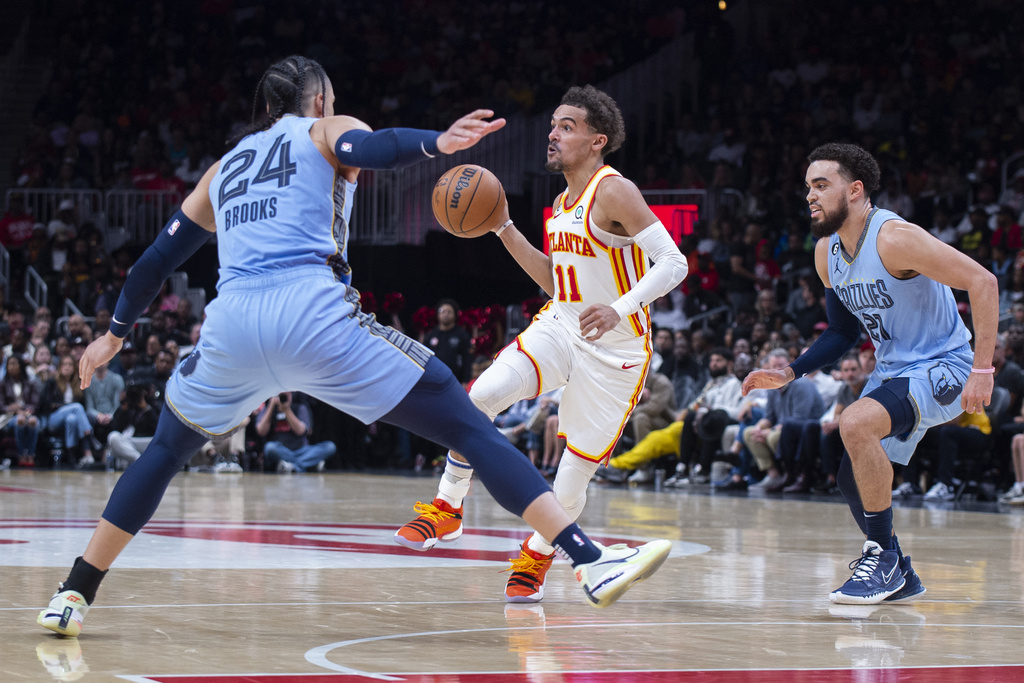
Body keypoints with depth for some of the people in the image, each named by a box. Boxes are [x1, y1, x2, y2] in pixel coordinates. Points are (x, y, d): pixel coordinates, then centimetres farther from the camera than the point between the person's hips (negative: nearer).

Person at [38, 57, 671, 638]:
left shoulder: (226, 166, 31)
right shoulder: (327, 132, 18)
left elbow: (159, 257, 36)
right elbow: (369, 147, -7)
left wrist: (116, 334, 48)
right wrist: (436, 143, -26)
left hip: (232, 324, 4)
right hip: (312, 314, -4)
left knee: (167, 450, 30)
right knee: (470, 427, -3)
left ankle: (73, 597, 24)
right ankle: (592, 561, -15)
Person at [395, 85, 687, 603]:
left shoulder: (614, 192, -16)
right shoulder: (563, 204, 9)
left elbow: (674, 263, -22)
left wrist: (619, 308, -35)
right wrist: (504, 230, 9)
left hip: (615, 350, -6)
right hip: (559, 327, 6)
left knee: (575, 473, -2)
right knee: (480, 396, -18)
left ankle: (537, 554, 25)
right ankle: (447, 510, -3)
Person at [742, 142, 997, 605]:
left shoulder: (894, 238, -23)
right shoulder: (827, 253, 3)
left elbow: (982, 282, -24)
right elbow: (844, 332, 17)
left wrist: (982, 370, -26)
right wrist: (789, 374, 3)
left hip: (942, 368, -9)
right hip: (892, 371, 9)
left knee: (855, 423, -30)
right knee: (855, 480, 8)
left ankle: (883, 557, -17)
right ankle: (898, 577, 30)